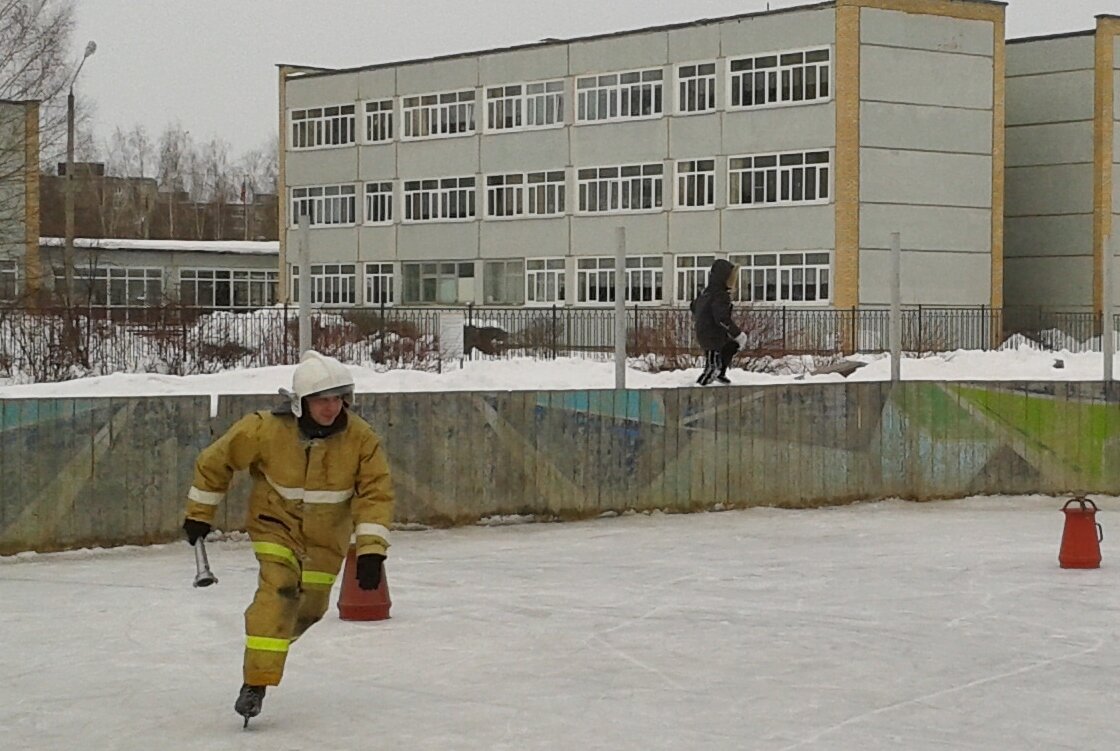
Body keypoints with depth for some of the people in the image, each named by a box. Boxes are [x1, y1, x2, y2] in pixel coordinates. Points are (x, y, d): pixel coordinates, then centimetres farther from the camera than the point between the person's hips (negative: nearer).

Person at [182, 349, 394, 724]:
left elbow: (375, 492, -15)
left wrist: (371, 549, -25)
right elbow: (215, 460, -10)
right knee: (278, 591, -23)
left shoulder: (361, 438, -20)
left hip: (326, 536, 3)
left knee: (309, 608, 12)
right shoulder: (265, 430, -25)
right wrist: (199, 513, -1)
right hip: (276, 522, -3)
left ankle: (273, 639, 46)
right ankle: (255, 684, -22)